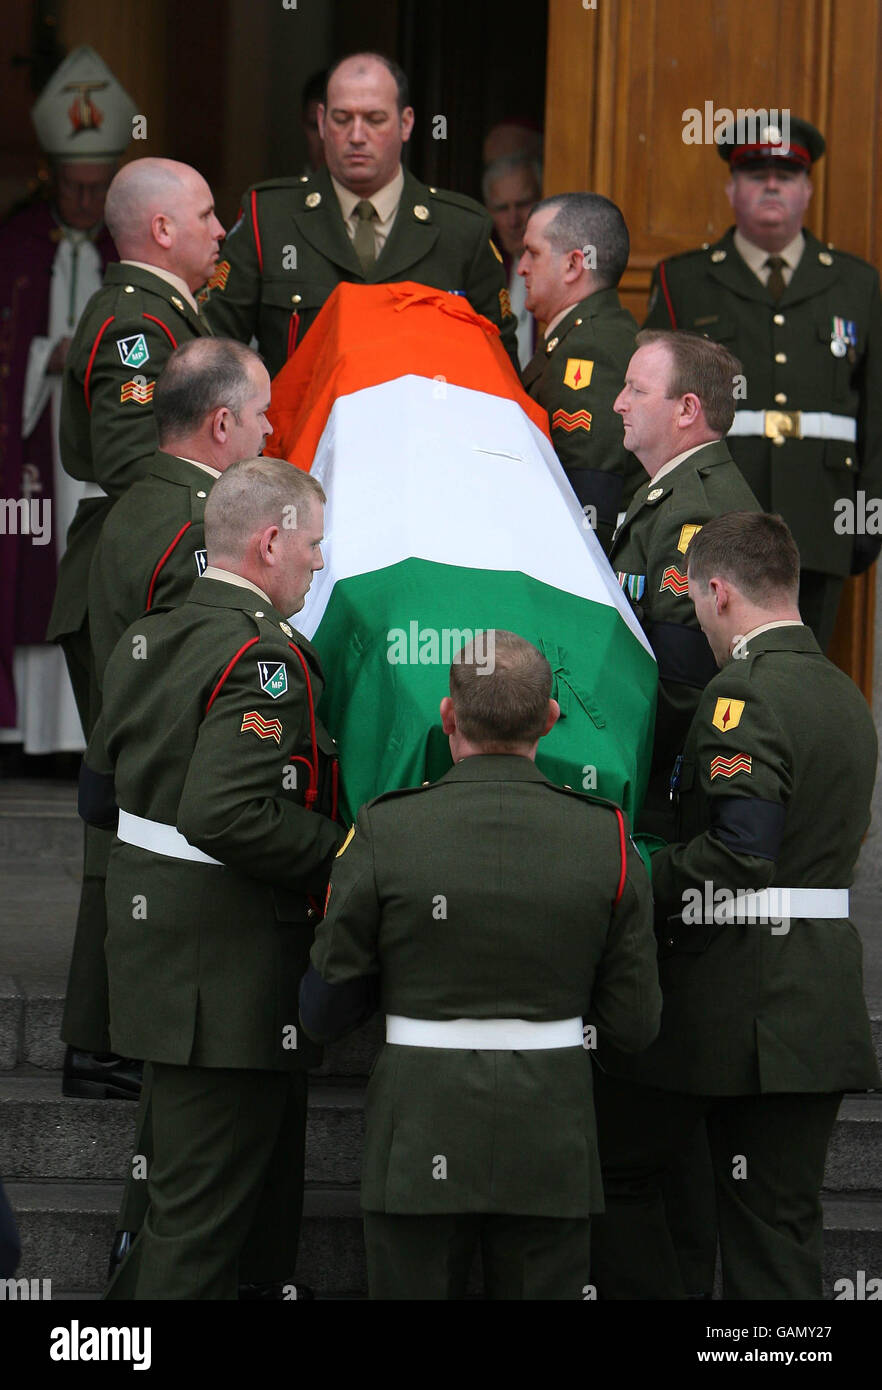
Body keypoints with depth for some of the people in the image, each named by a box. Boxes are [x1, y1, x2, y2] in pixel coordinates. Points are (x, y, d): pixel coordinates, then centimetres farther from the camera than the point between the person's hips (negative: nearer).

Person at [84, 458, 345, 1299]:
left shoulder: (144, 639, 10)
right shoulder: (264, 660, -19)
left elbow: (103, 783, 17)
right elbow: (226, 816, -28)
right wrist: (344, 851, -18)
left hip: (150, 939, 10)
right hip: (229, 970, -10)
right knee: (205, 1205, -3)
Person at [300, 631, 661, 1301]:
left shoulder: (383, 833, -8)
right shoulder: (608, 839, -4)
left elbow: (324, 1014, -2)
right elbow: (636, 1025, 0)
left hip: (420, 1147, -1)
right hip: (551, 1149, 1)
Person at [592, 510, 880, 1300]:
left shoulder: (745, 691, -13)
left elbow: (739, 846, -25)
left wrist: (644, 883, -11)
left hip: (730, 993, -7)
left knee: (615, 1174, 9)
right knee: (781, 1221, 6)